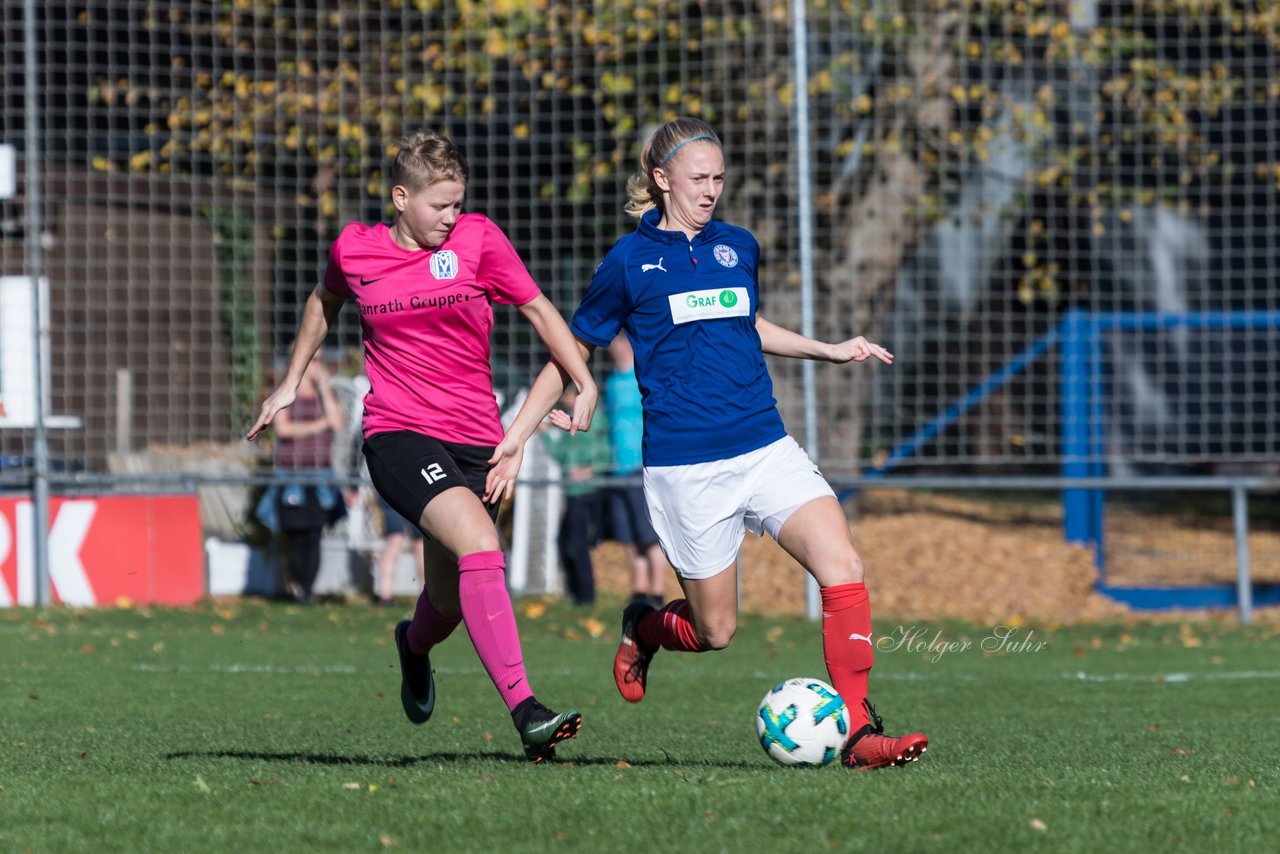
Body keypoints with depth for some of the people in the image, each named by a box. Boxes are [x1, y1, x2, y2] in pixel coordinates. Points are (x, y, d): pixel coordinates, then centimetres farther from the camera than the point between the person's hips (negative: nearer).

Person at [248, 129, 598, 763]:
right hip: (397, 434, -3)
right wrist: (290, 383, 28)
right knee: (480, 544, -28)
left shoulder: (478, 239, 0)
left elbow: (538, 310, 9)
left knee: (450, 601, 10)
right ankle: (525, 711, -34)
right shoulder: (354, 249, 1)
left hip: (475, 438, 3)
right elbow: (324, 303, 23)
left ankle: (415, 645, 51)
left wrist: (584, 384, 2)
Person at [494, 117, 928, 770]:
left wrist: (830, 350, 23)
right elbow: (574, 350, 6)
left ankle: (858, 732, -17)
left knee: (842, 565, -18)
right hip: (684, 465, -4)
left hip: (764, 447, 4)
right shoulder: (630, 261, -2)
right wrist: (516, 433, 2)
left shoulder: (739, 247, 11)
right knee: (714, 631, 3)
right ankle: (642, 630, 38)